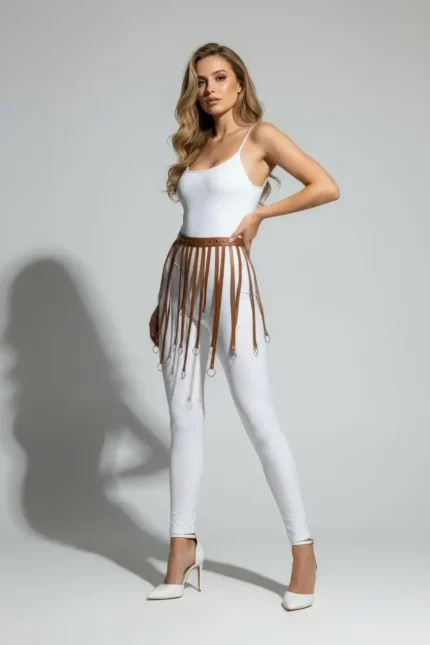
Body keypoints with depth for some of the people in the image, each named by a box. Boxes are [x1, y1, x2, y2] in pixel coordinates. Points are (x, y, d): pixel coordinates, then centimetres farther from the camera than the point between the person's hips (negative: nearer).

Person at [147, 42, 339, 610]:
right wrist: (162, 301, 15)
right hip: (180, 280, 6)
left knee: (259, 418, -6)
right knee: (184, 416, 7)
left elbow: (327, 187, -9)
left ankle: (303, 551, 4)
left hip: (228, 279, -6)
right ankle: (183, 547, 16)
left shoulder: (260, 135, 1)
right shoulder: (195, 145, 18)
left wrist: (259, 213, -6)